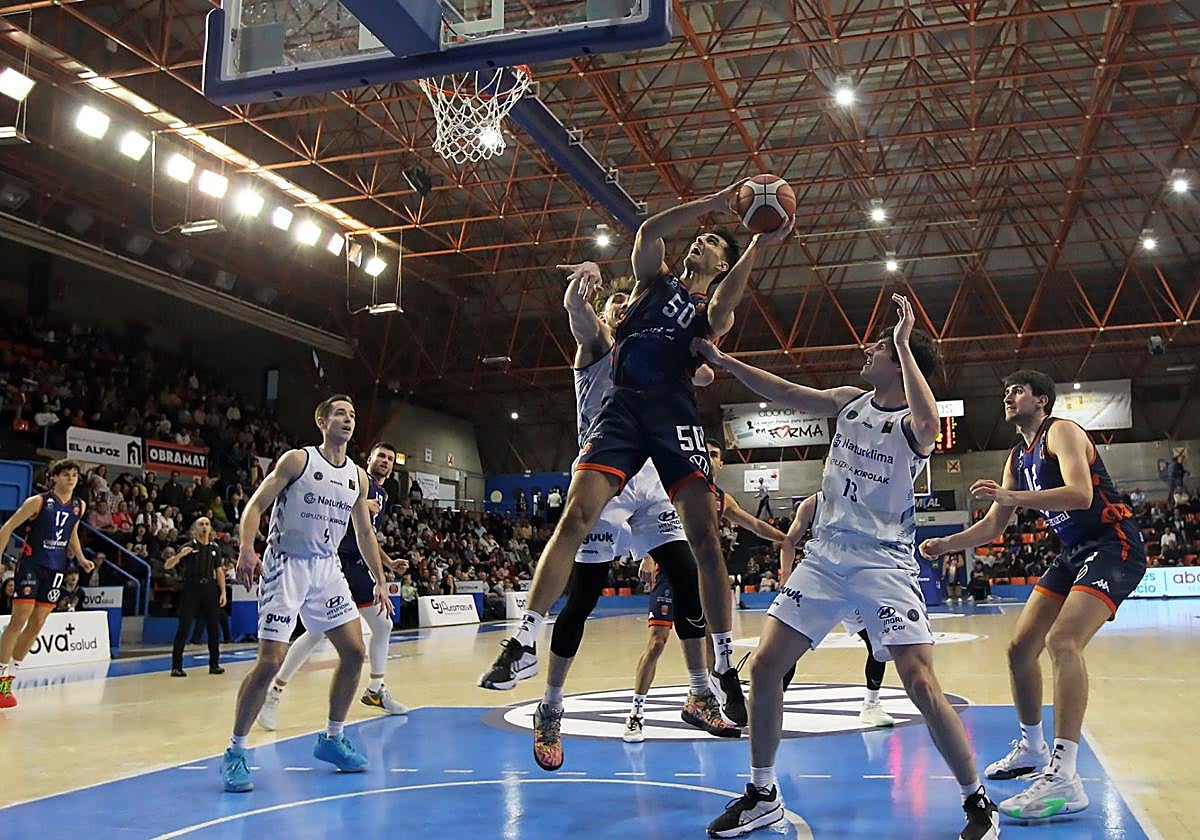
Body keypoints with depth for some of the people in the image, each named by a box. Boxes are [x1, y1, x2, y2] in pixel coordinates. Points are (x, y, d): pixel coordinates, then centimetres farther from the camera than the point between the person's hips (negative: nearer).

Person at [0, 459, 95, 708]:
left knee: (37, 625, 5)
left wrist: (81, 559, 11)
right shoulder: (39, 501, -10)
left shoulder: (79, 506, 7)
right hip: (31, 564, -5)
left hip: (56, 569, 5)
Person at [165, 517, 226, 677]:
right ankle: (176, 666, -2)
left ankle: (214, 664, 17)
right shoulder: (189, 547, -1)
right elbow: (167, 566, -6)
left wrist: (223, 592, 7)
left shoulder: (215, 548, 10)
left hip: (209, 588, 4)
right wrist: (180, 555, -24)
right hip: (191, 588, -4)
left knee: (214, 628, 6)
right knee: (184, 628, -6)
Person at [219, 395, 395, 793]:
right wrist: (246, 550, -24)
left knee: (354, 652, 2)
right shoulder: (297, 460, -6)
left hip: (327, 567, 6)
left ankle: (332, 739, 19)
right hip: (286, 565, -6)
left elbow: (364, 533, 18)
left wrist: (380, 581, 15)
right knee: (270, 661, -12)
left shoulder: (357, 476, 10)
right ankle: (235, 752, 2)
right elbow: (255, 505, -8)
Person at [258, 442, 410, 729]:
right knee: (317, 631, -13)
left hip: (359, 568, 9)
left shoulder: (382, 497, 21)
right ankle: (273, 694, -5)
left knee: (383, 626, 11)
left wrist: (389, 563, 21)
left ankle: (375, 690, 26)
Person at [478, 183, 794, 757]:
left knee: (704, 535, -9)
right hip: (624, 406, 1)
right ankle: (525, 641, -11)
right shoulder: (655, 280, 23)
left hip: (675, 413, 0)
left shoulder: (713, 310, 19)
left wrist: (759, 244, -14)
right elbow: (648, 231, 5)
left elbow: (724, 300, -6)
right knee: (576, 515, -14)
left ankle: (724, 668, -3)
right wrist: (714, 202, 3)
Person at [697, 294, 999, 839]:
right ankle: (762, 795, 15)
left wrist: (905, 344, -31)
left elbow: (928, 428, -34)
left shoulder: (909, 421, -10)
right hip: (825, 555, 6)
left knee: (921, 684, -14)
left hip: (883, 562, -6)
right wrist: (724, 361, 9)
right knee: (765, 665, 0)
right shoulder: (850, 401, 9)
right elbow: (786, 394, 13)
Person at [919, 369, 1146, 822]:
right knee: (1020, 646, 8)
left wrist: (1012, 496, -35)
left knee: (1062, 640, -28)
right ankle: (1031, 749, 27)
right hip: (1075, 553, 10)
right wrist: (945, 544, 4)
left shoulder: (1061, 431, -10)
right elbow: (993, 526, 17)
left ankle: (1064, 779, -32)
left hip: (1113, 545, -9)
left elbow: (1080, 493, -28)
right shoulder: (1018, 457, 15)